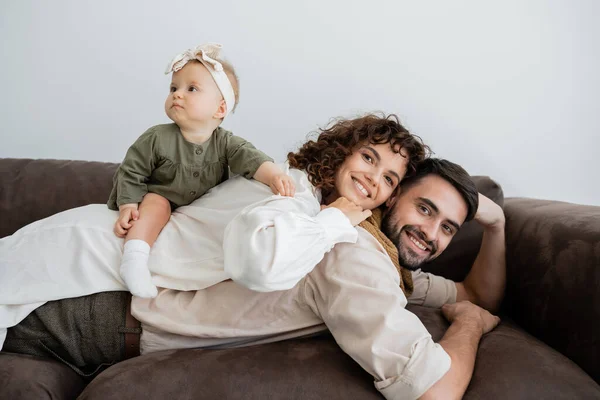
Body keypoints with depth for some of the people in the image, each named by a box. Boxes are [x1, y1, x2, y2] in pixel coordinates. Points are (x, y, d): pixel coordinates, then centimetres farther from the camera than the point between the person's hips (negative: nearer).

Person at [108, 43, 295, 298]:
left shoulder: (224, 142, -14)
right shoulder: (157, 139, -19)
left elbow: (251, 158, -28)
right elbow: (130, 173, -11)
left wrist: (274, 176, -48)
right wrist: (127, 208, -20)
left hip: (199, 206, 3)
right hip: (155, 196, -3)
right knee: (157, 205, -32)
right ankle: (134, 259, -40)